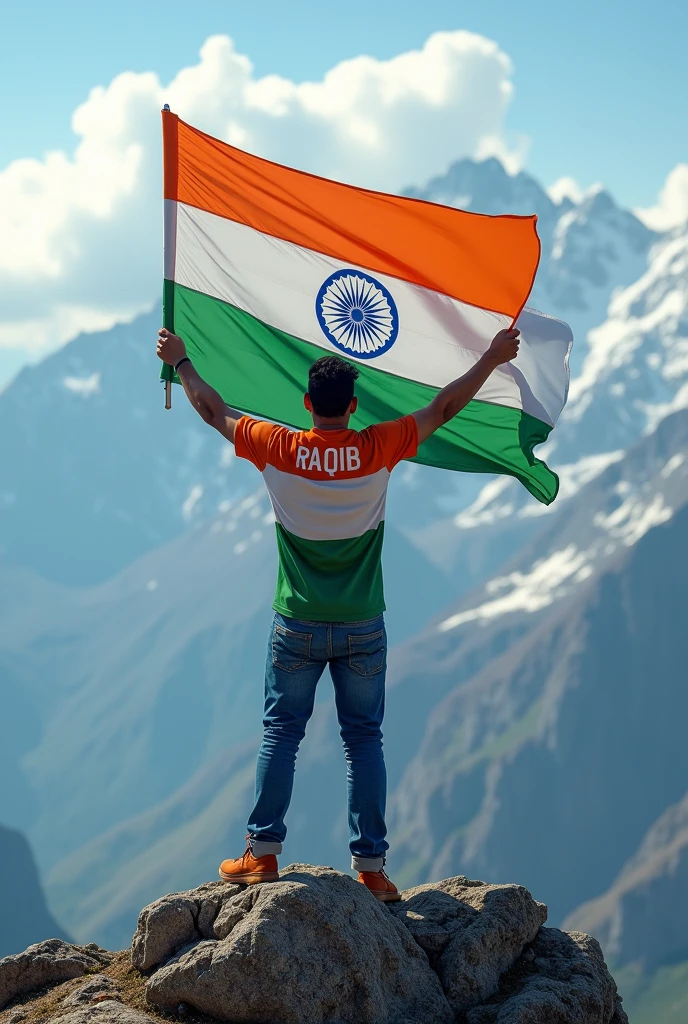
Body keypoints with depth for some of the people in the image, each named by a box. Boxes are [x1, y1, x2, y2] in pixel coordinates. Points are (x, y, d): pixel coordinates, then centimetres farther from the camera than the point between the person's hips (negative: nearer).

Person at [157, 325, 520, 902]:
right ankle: (371, 867, 5)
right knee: (364, 740, 5)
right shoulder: (378, 450, -9)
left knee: (281, 734, 9)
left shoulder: (277, 449, -8)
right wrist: (493, 358, 12)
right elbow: (443, 408, 1)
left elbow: (214, 411, 7)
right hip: (362, 628, 0)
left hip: (297, 627, 0)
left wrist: (180, 361, 23)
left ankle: (262, 854, 8)